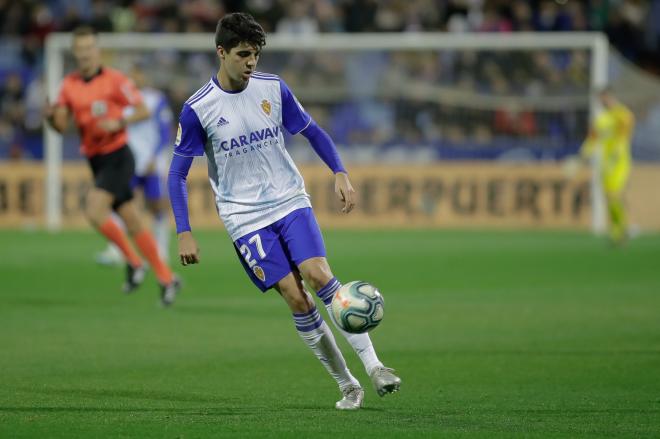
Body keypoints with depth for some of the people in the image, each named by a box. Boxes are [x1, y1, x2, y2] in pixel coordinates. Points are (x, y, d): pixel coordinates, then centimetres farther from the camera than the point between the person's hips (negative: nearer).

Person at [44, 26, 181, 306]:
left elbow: (143, 111, -9)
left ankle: (132, 261, -4)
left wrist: (118, 122, -26)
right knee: (132, 224, 9)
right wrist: (51, 116, -16)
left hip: (117, 158, -6)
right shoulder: (69, 85, 6)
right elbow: (62, 126, 6)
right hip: (95, 161, 6)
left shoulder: (115, 80, -11)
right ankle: (166, 278, 16)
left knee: (94, 211, -22)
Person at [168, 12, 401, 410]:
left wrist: (341, 173, 0)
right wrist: (185, 234, -7)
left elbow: (312, 132, 13)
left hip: (290, 201, 2)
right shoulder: (198, 109, -9)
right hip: (245, 217, -2)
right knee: (296, 298, -10)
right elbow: (178, 173, -2)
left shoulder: (274, 89, -1)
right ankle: (347, 385, 0)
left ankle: (374, 367, -18)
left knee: (319, 275, -19)